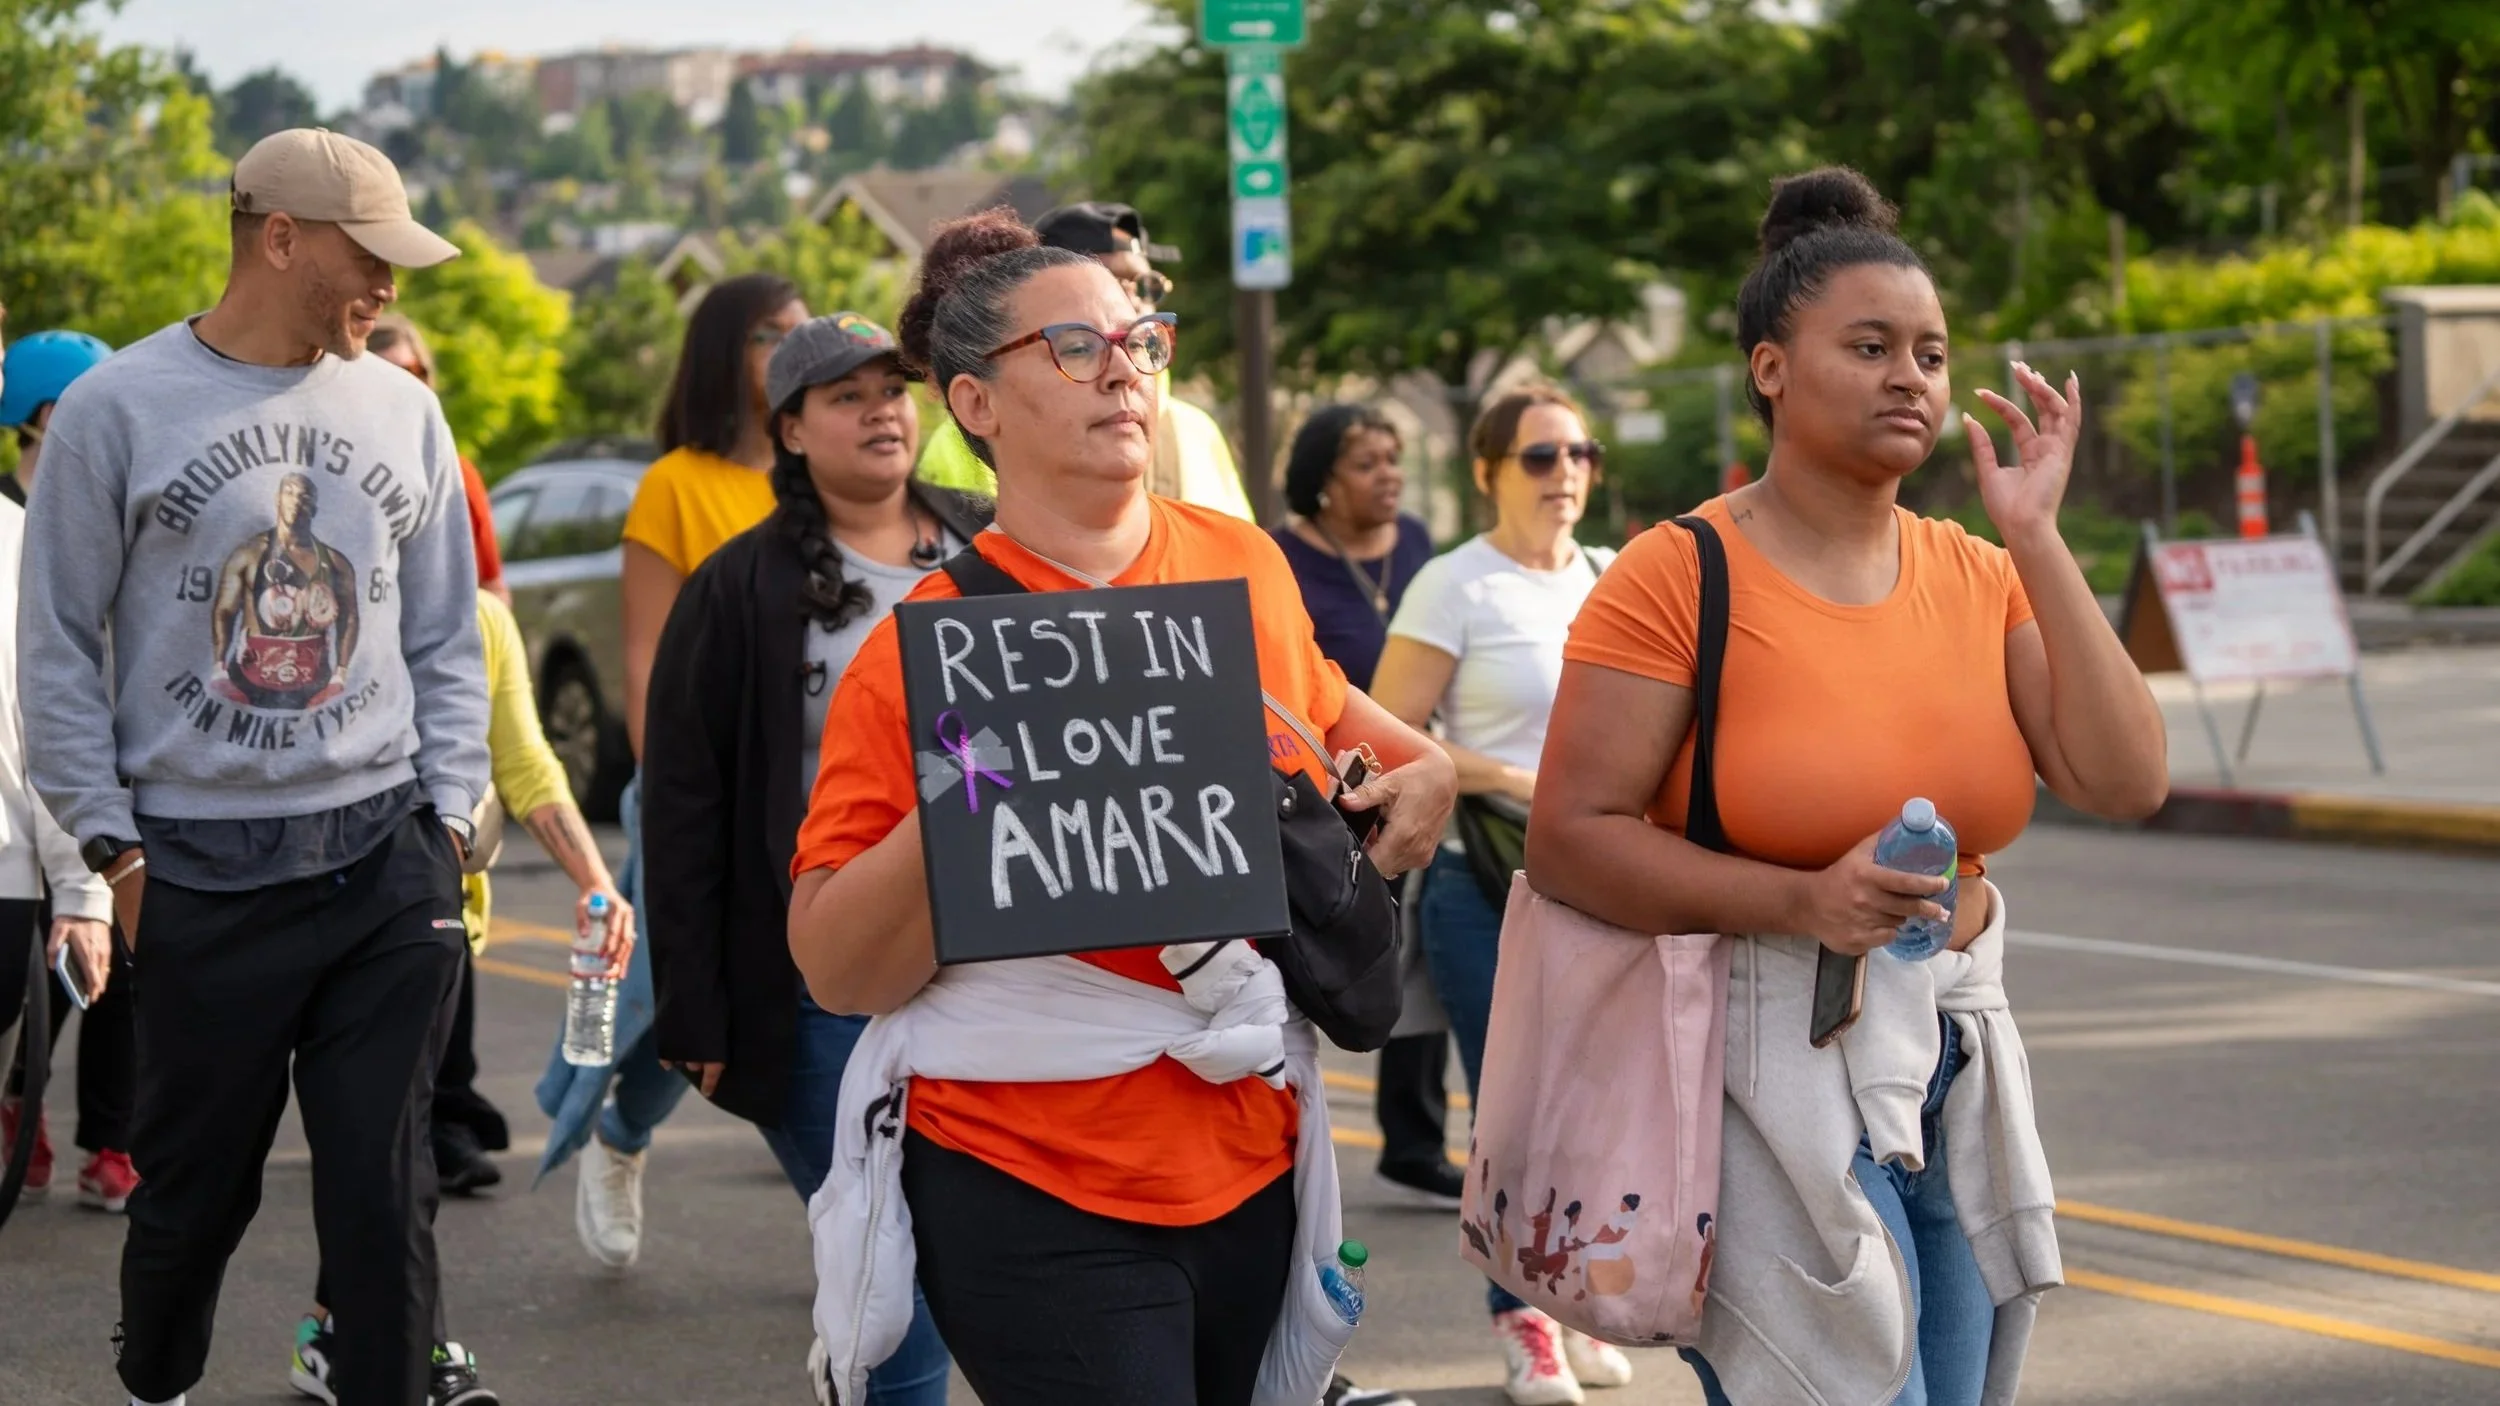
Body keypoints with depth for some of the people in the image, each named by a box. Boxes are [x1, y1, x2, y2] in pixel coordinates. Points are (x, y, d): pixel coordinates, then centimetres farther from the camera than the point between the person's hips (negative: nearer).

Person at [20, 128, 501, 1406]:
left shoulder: (400, 409, 8)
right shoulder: (115, 411, -3)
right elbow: (57, 650, 0)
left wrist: (448, 819, 7)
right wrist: (114, 848, -3)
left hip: (387, 861, 3)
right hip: (204, 870, -2)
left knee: (385, 1185, 1)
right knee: (195, 1186, 7)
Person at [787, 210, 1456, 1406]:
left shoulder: (1244, 565, 5)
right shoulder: (924, 649, -9)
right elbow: (835, 970, -12)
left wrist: (1418, 763, 11)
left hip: (1250, 1162, 5)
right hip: (1039, 1197, -5)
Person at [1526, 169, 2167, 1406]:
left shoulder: (1979, 577, 6)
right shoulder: (1680, 576, -10)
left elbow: (2125, 783, -5)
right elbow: (1567, 839, -13)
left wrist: (2036, 542, -7)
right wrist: (1800, 901, -24)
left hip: (1955, 1071, 6)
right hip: (1775, 1065, -6)